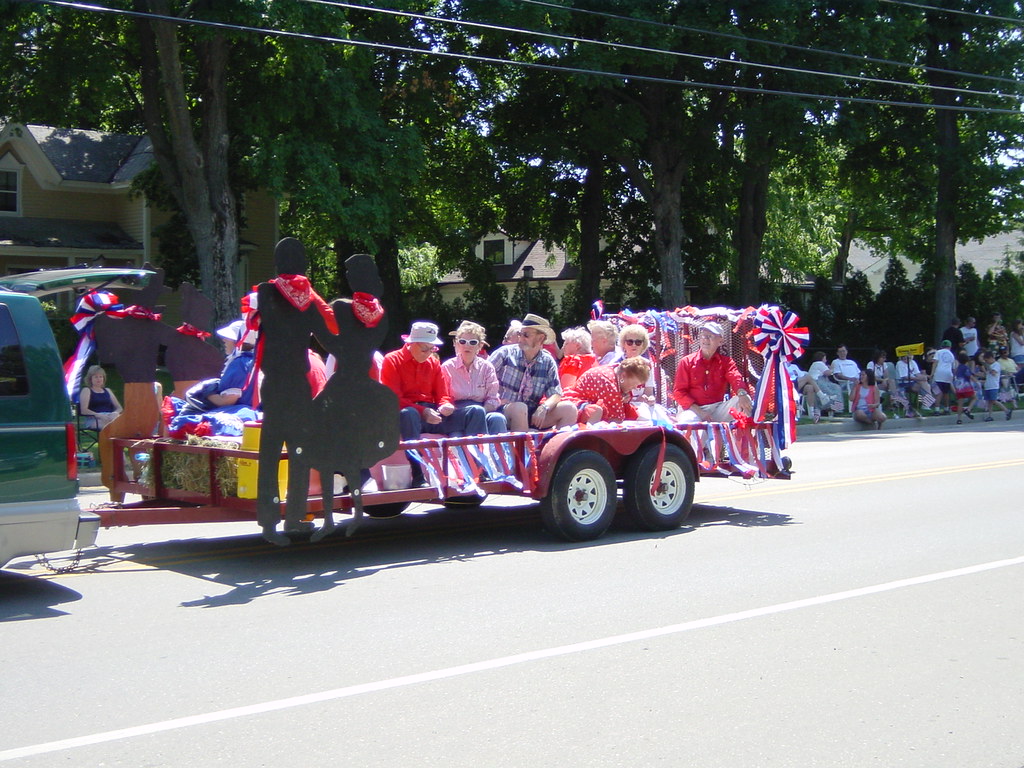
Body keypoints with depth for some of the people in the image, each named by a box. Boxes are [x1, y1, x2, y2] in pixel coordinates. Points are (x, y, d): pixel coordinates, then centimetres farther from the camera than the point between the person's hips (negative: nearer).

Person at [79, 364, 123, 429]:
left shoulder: (107, 391, 26)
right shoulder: (86, 390, 11)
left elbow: (119, 408, 22)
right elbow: (83, 410, -2)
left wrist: (115, 413, -4)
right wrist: (99, 415, -17)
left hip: (110, 416, 5)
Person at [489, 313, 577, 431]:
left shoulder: (548, 362, 6)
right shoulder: (506, 353, 0)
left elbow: (555, 394, 2)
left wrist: (544, 407, -20)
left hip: (532, 415, 3)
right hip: (503, 411, -3)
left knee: (569, 409, -14)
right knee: (519, 408, -36)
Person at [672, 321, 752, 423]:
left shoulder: (726, 361, 13)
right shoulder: (686, 362, 8)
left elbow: (735, 378, -8)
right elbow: (679, 392, 0)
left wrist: (742, 394, -35)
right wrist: (699, 411, -15)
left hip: (718, 410, 3)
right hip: (694, 410, -3)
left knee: (743, 400, -23)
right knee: (687, 421, -39)